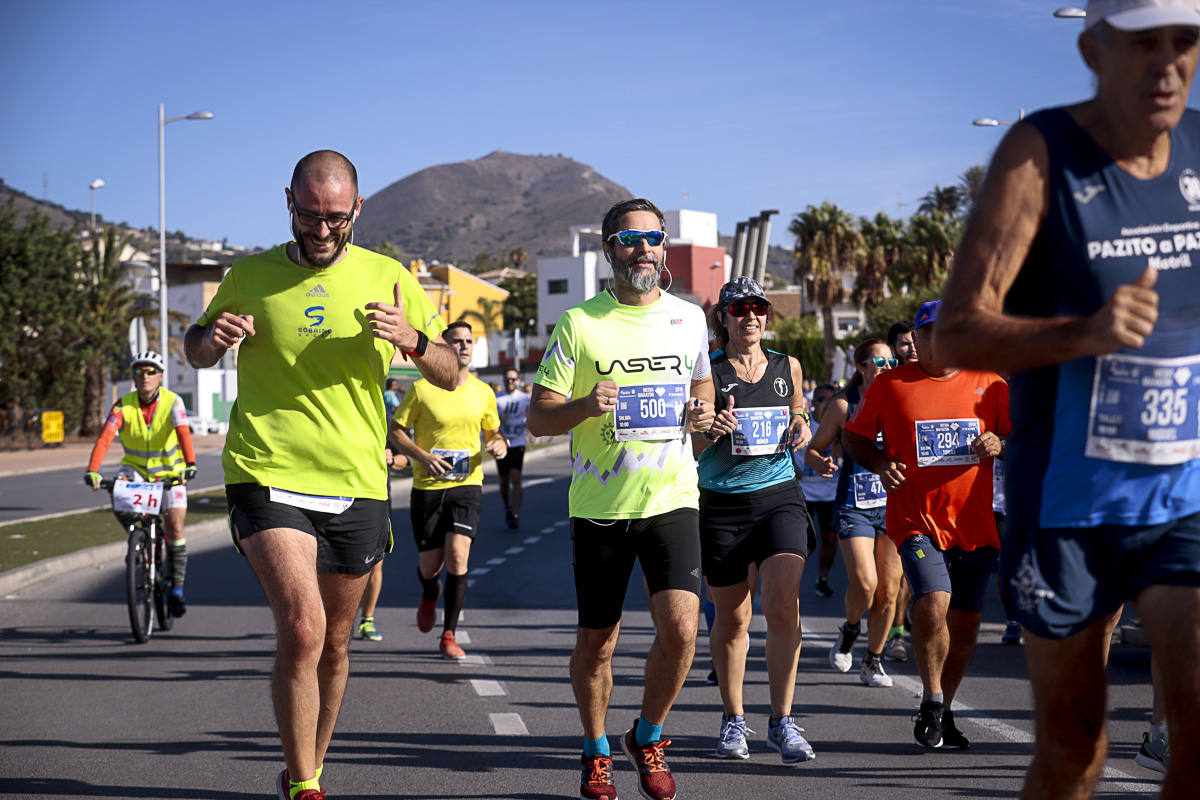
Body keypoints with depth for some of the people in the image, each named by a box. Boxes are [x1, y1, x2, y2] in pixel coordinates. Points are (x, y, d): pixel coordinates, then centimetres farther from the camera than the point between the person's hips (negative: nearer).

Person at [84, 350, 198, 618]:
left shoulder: (173, 402, -15)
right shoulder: (123, 406, -13)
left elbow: (183, 433, -30)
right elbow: (105, 437, -25)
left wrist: (190, 464, -48)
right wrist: (92, 471, -40)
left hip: (169, 471, -1)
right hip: (136, 468, 2)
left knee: (175, 527, -14)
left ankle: (176, 589, -2)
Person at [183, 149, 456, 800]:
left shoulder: (386, 278, 5)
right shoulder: (251, 277, 4)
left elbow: (450, 375, 7)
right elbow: (194, 351, 19)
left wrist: (412, 339, -15)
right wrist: (213, 337, -6)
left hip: (356, 485, 2)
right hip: (267, 477, -2)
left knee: (333, 645, 12)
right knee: (301, 629, -19)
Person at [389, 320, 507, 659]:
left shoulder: (483, 393, 6)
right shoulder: (421, 389, -3)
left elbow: (493, 431, 20)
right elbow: (396, 430, 1)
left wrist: (500, 444, -4)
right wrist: (422, 456, -15)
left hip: (467, 483, 1)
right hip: (427, 486, -1)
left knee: (458, 555, -16)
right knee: (430, 564, 3)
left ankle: (449, 635, -6)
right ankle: (429, 594, 43)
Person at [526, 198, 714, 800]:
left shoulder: (690, 318, 8)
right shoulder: (579, 324, -2)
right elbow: (537, 418, -3)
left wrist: (703, 413, 3)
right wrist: (586, 405, -23)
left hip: (672, 498, 1)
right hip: (600, 506, -1)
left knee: (680, 627, -15)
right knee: (596, 641, 8)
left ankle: (648, 738, 10)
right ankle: (596, 751, 31)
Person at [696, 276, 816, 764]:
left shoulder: (788, 368, 8)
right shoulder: (707, 372, -1)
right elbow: (688, 449, 0)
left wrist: (802, 430, 1)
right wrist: (710, 430, -21)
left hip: (778, 497, 1)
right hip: (721, 504, -1)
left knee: (784, 605, -15)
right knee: (732, 619, 6)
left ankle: (782, 722, -8)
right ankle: (733, 719, 25)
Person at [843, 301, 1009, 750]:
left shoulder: (988, 385, 8)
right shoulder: (890, 385, 4)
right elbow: (853, 437, 12)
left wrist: (999, 444, -8)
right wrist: (880, 464, -7)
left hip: (975, 524, 3)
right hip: (916, 522, -3)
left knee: (965, 622, 6)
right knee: (933, 601, -23)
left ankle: (943, 713, 25)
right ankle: (931, 701, -3)